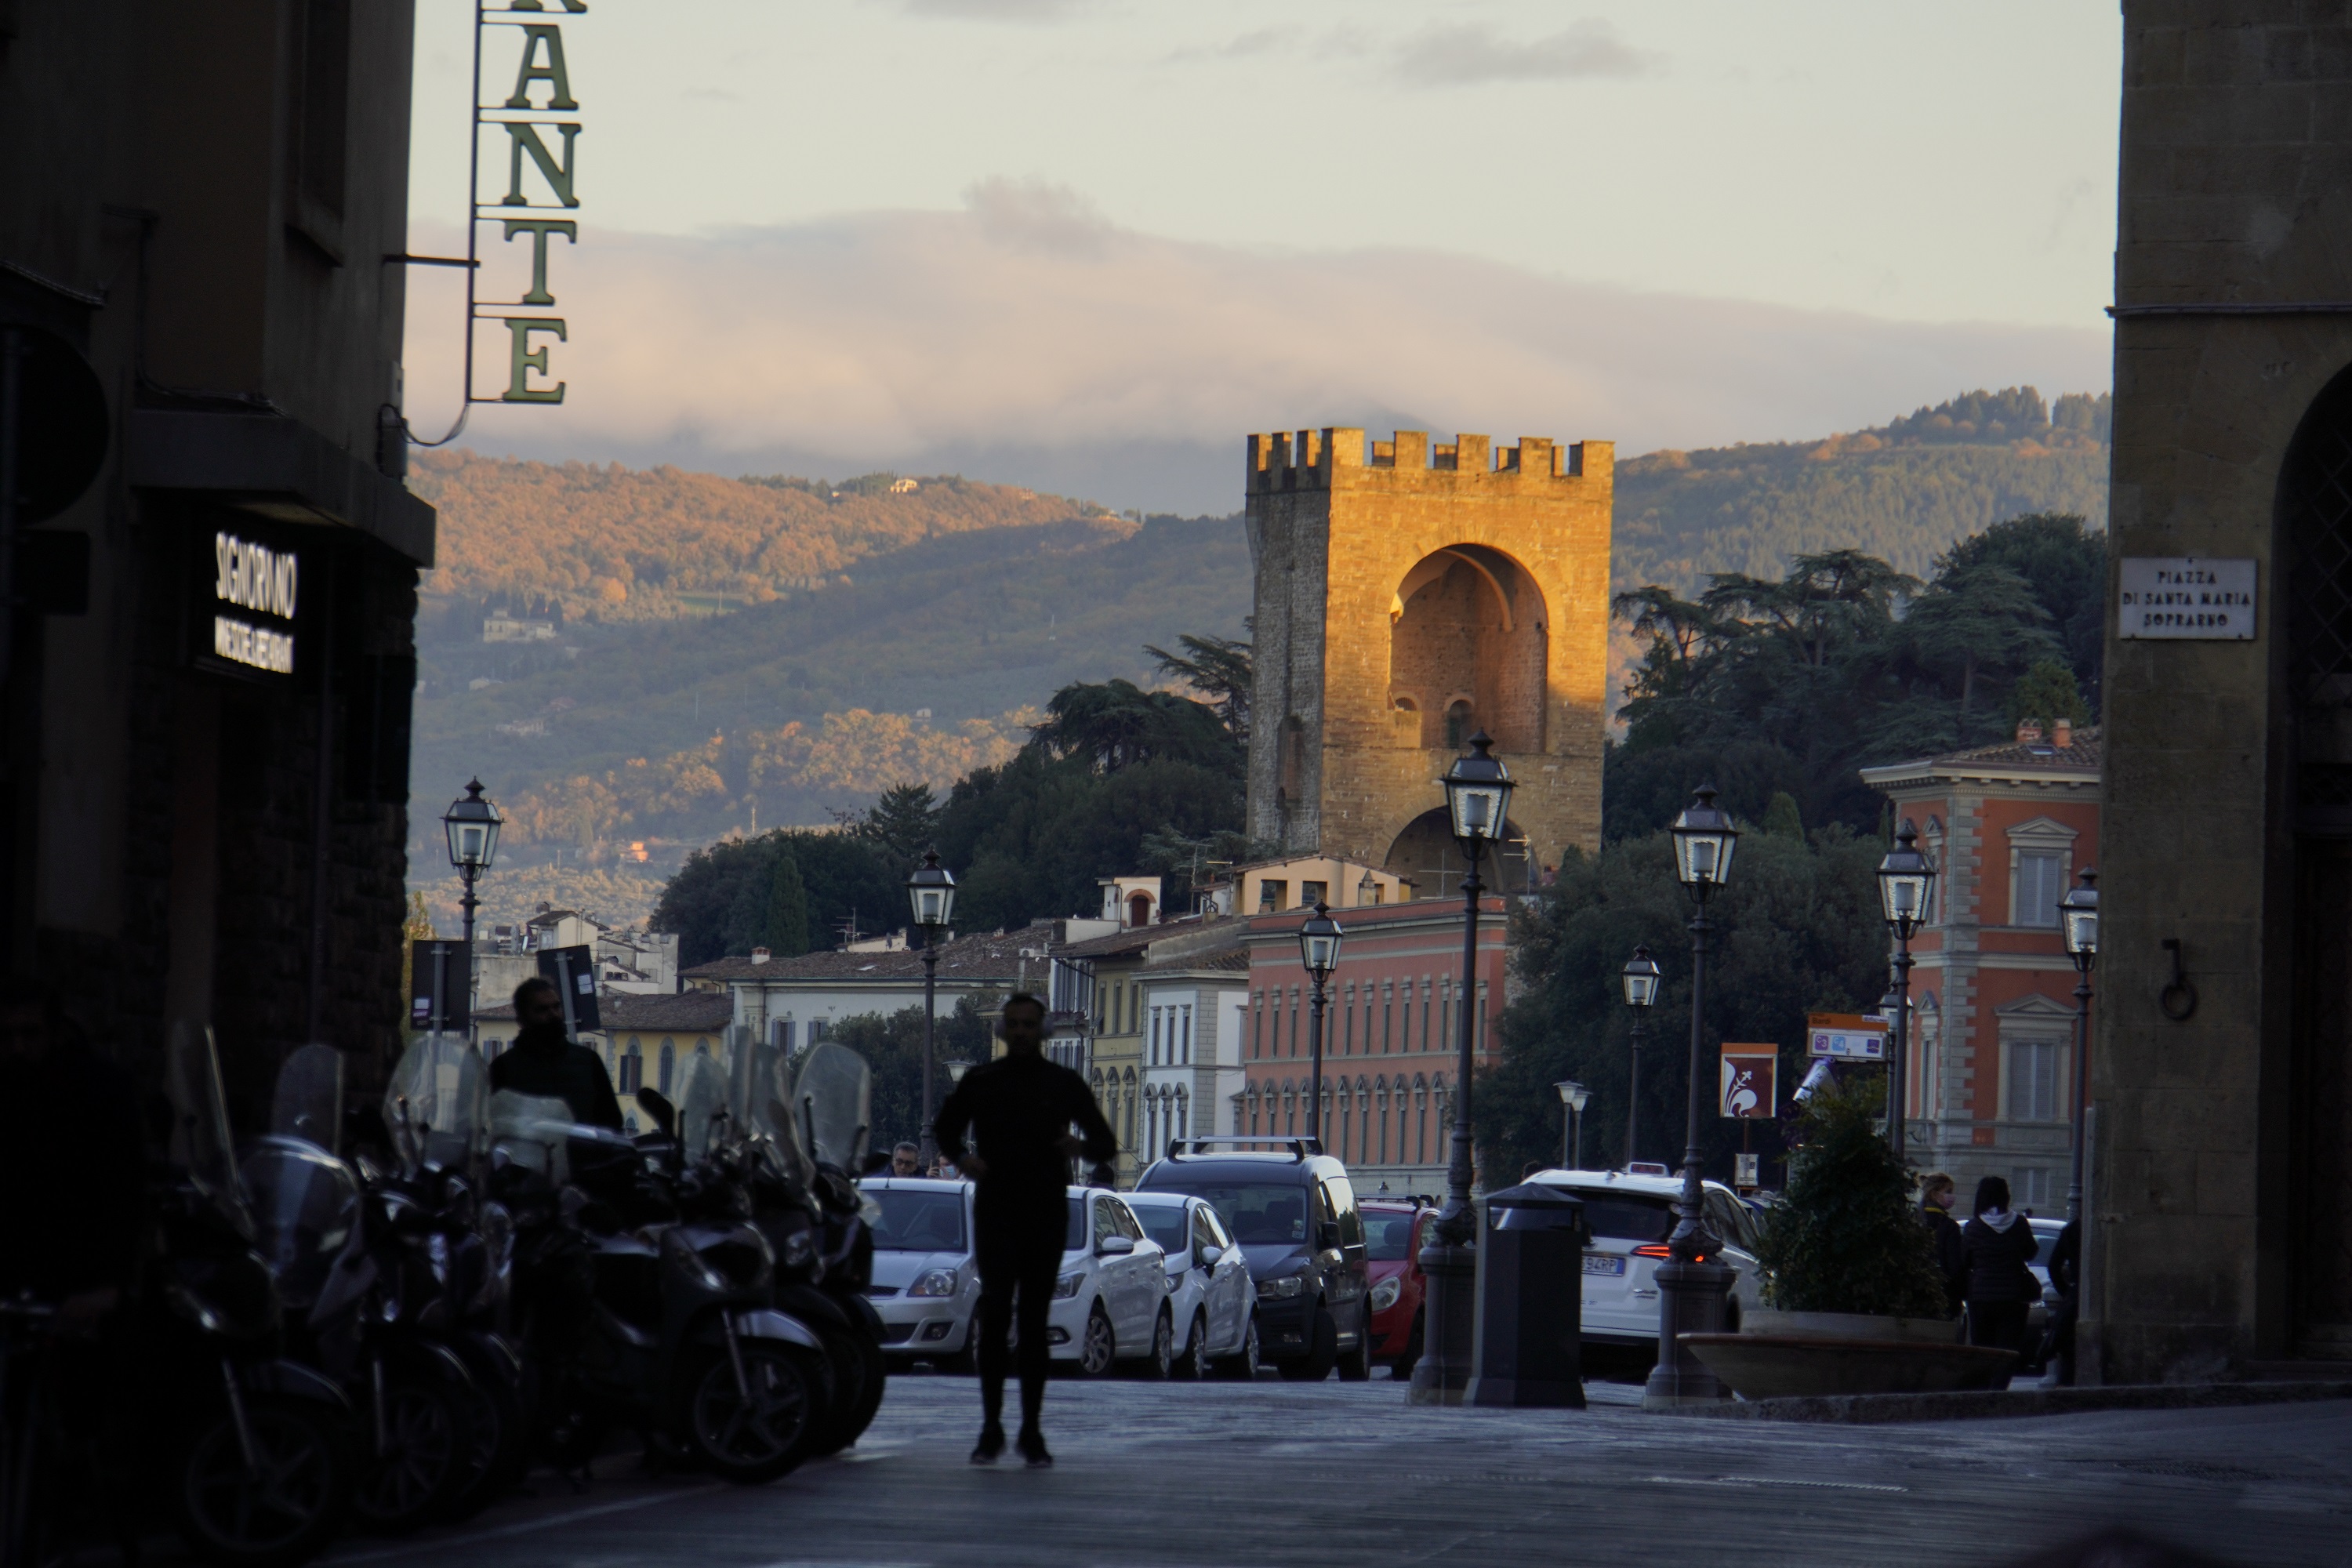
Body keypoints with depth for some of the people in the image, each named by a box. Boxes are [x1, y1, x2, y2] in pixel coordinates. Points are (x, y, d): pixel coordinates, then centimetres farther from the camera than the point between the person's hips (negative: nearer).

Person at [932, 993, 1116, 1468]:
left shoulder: (1065, 1085, 8)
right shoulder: (980, 1082, 8)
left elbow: (1107, 1144, 10)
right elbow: (946, 1128, 18)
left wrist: (1083, 1147, -14)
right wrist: (961, 1156, -4)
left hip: (1046, 1214, 1)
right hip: (995, 1210, -1)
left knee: (1035, 1320, 3)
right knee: (995, 1313, -11)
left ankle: (1031, 1433, 7)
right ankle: (991, 1429, -9)